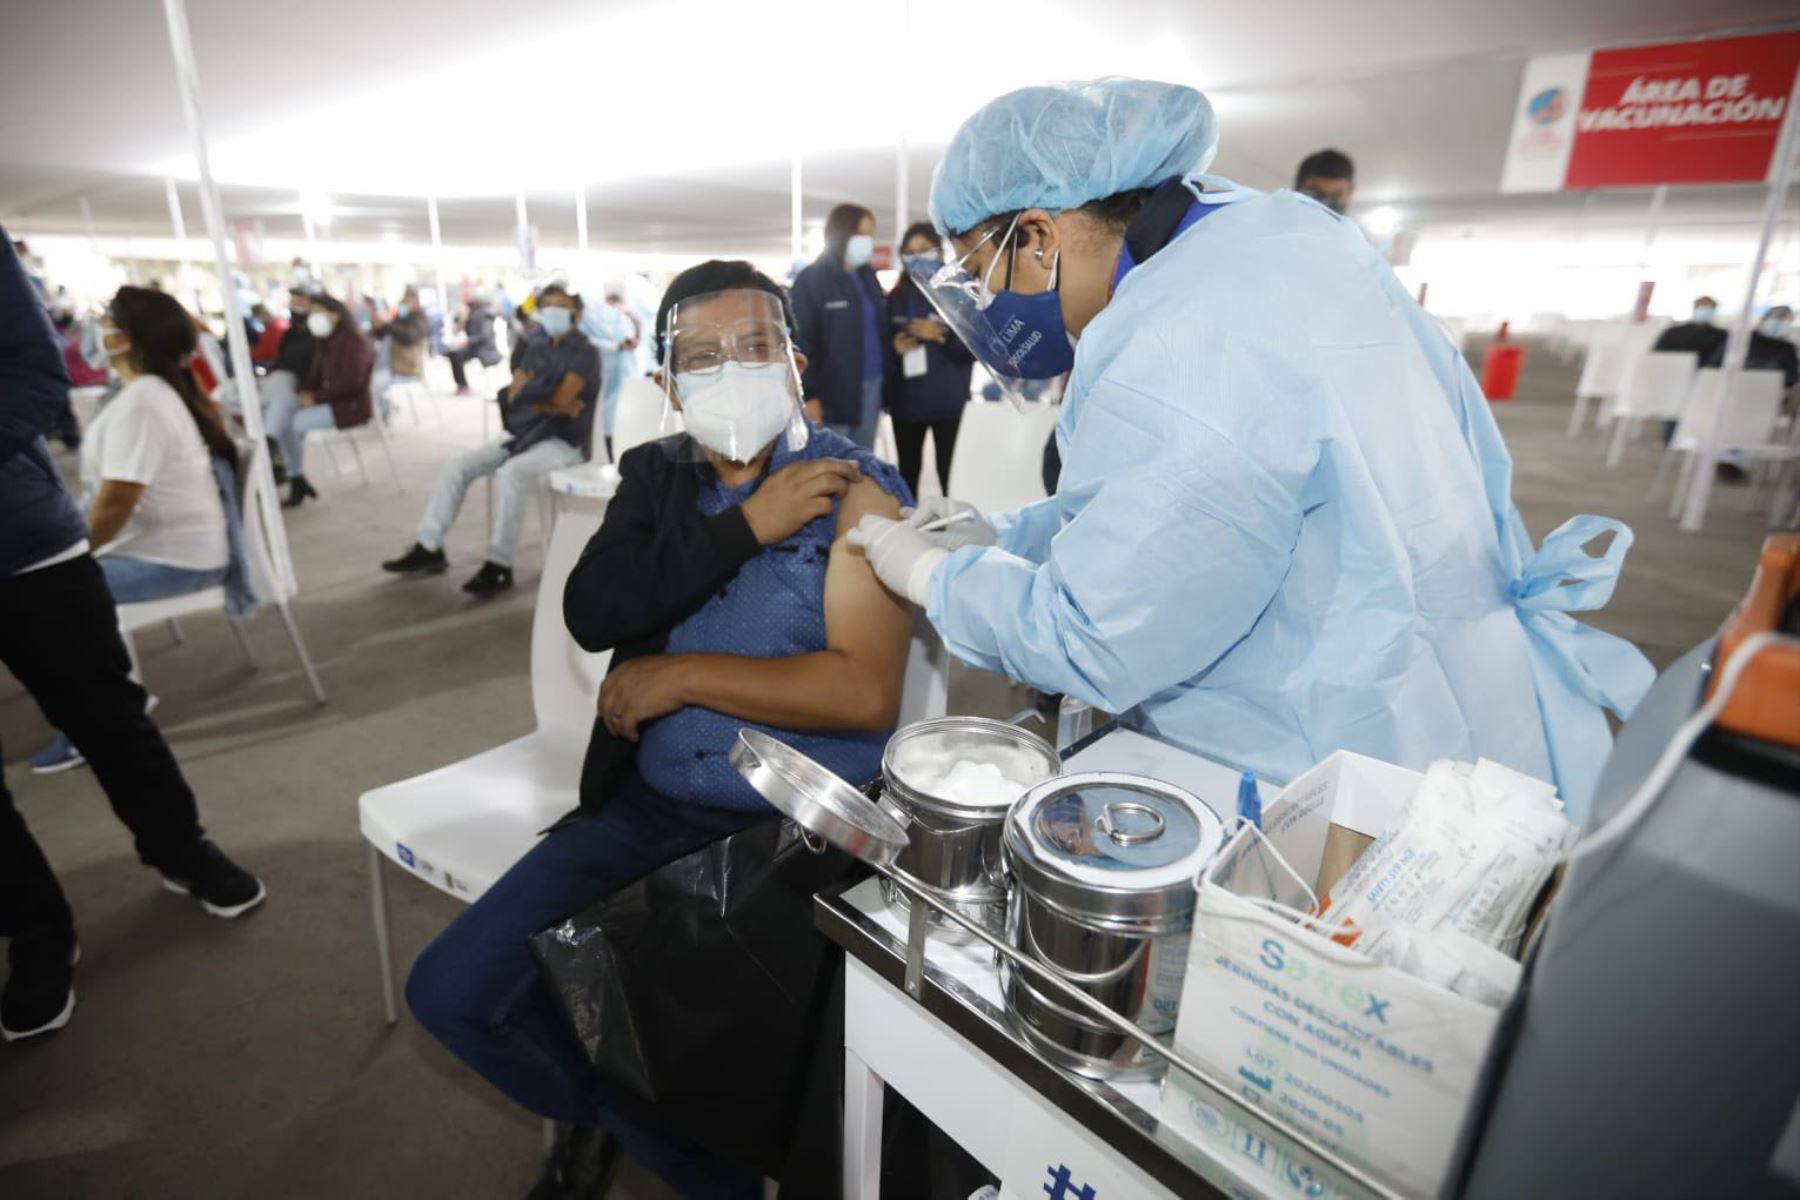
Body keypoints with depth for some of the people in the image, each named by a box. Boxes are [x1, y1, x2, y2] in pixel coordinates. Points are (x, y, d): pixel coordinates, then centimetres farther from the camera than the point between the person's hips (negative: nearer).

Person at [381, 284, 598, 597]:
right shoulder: (535, 347, 16)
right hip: (521, 435, 8)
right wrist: (551, 403, -11)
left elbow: (562, 399, -16)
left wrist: (529, 392, 2)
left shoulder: (585, 352, -5)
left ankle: (499, 565, -29)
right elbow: (514, 397, 7)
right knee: (457, 466, -4)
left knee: (512, 473, -35)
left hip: (562, 442, -7)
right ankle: (429, 548, 2)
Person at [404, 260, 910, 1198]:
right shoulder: (655, 476, 9)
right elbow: (592, 612, -8)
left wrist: (679, 675, -14)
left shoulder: (855, 490, -8)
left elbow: (865, 692, -19)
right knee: (452, 990, 3)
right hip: (649, 805, 6)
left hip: (796, 826, -5)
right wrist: (743, 526, -16)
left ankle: (624, 1119, 19)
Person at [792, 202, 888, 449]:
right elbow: (802, 341, -12)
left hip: (872, 385, 6)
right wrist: (810, 395, -18)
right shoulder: (810, 280, -6)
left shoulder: (868, 276, 14)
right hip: (835, 390, -6)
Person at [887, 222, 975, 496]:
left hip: (946, 399, -3)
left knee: (949, 471, -1)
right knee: (908, 471, 7)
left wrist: (942, 335, -20)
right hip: (905, 399, 4)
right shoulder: (896, 297, 12)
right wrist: (894, 346, -5)